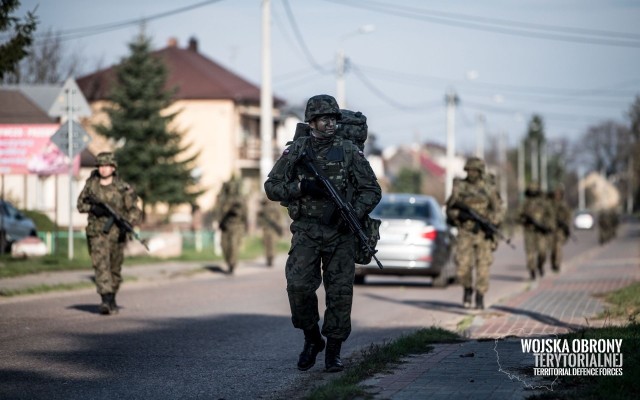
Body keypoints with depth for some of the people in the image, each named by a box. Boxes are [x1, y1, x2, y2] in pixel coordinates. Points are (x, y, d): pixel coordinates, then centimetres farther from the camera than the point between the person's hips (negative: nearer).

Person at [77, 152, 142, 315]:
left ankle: (112, 299, 30)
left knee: (115, 269, 11)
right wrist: (92, 207, -11)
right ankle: (106, 300, -23)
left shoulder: (123, 188, -3)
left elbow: (135, 210, -4)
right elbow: (80, 204, 10)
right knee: (100, 265, -15)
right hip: (97, 233, 0)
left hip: (116, 233, 0)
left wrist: (128, 223, -23)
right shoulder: (91, 185, 2)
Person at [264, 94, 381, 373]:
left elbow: (372, 190, 3)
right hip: (306, 231, 0)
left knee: (340, 292, -1)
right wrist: (301, 187, -13)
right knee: (299, 286, -13)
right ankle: (311, 338, 9)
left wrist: (353, 213, -14)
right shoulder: (296, 151, 5)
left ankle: (334, 351, 11)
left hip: (340, 232, 0)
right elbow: (272, 187, 5)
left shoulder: (349, 152, 3)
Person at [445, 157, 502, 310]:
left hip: (483, 234, 0)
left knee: (483, 267, -4)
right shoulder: (459, 187, 2)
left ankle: (480, 298, 6)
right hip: (465, 233, 0)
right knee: (463, 267, -8)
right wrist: (459, 214, -16)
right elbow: (449, 209, 5)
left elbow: (497, 212, 5)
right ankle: (467, 290, 19)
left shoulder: (489, 189, 3)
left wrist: (491, 223, -13)